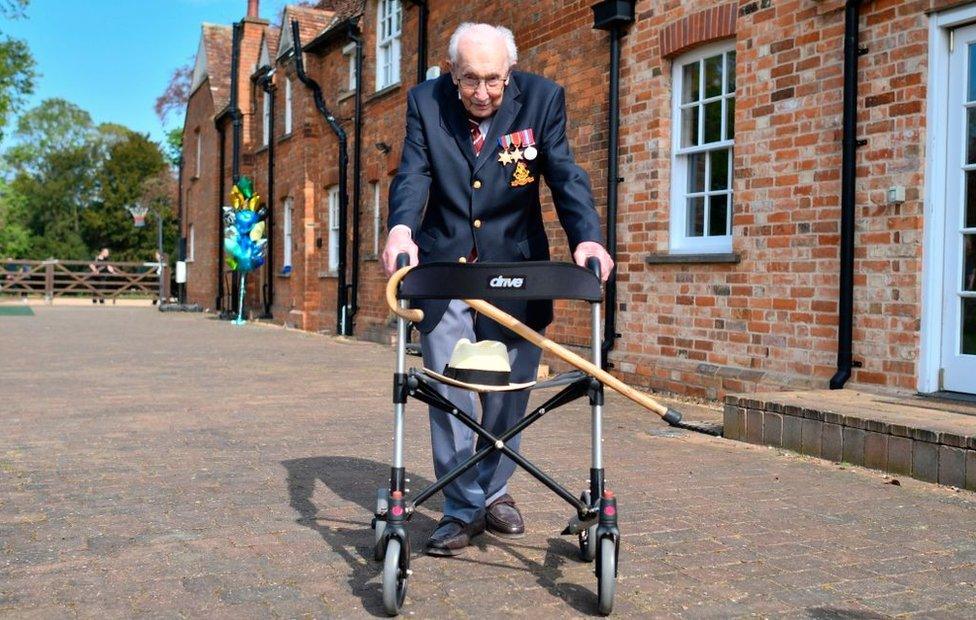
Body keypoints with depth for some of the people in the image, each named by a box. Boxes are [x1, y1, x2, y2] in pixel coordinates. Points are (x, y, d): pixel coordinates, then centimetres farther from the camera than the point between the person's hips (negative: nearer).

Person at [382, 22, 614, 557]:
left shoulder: (542, 99, -6)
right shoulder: (426, 101, -4)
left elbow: (565, 176, -13)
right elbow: (413, 174, -13)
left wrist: (586, 237, -32)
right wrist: (401, 229, -35)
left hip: (514, 268, 0)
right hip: (442, 269, 0)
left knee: (507, 392, 10)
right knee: (449, 391, -1)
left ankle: (494, 492, 29)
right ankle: (461, 510, 9)